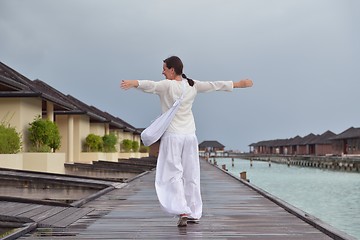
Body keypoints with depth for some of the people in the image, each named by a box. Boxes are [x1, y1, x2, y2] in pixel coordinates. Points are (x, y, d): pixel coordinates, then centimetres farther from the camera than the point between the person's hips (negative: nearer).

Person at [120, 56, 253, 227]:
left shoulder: (167, 86, -10)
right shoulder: (192, 85, 5)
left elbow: (150, 85, -29)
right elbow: (215, 85, 12)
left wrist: (133, 83, -46)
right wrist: (240, 84, 22)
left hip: (172, 135, -5)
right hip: (190, 135, 5)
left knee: (173, 174, -3)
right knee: (191, 175, 11)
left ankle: (182, 212, -17)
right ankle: (194, 214, 18)